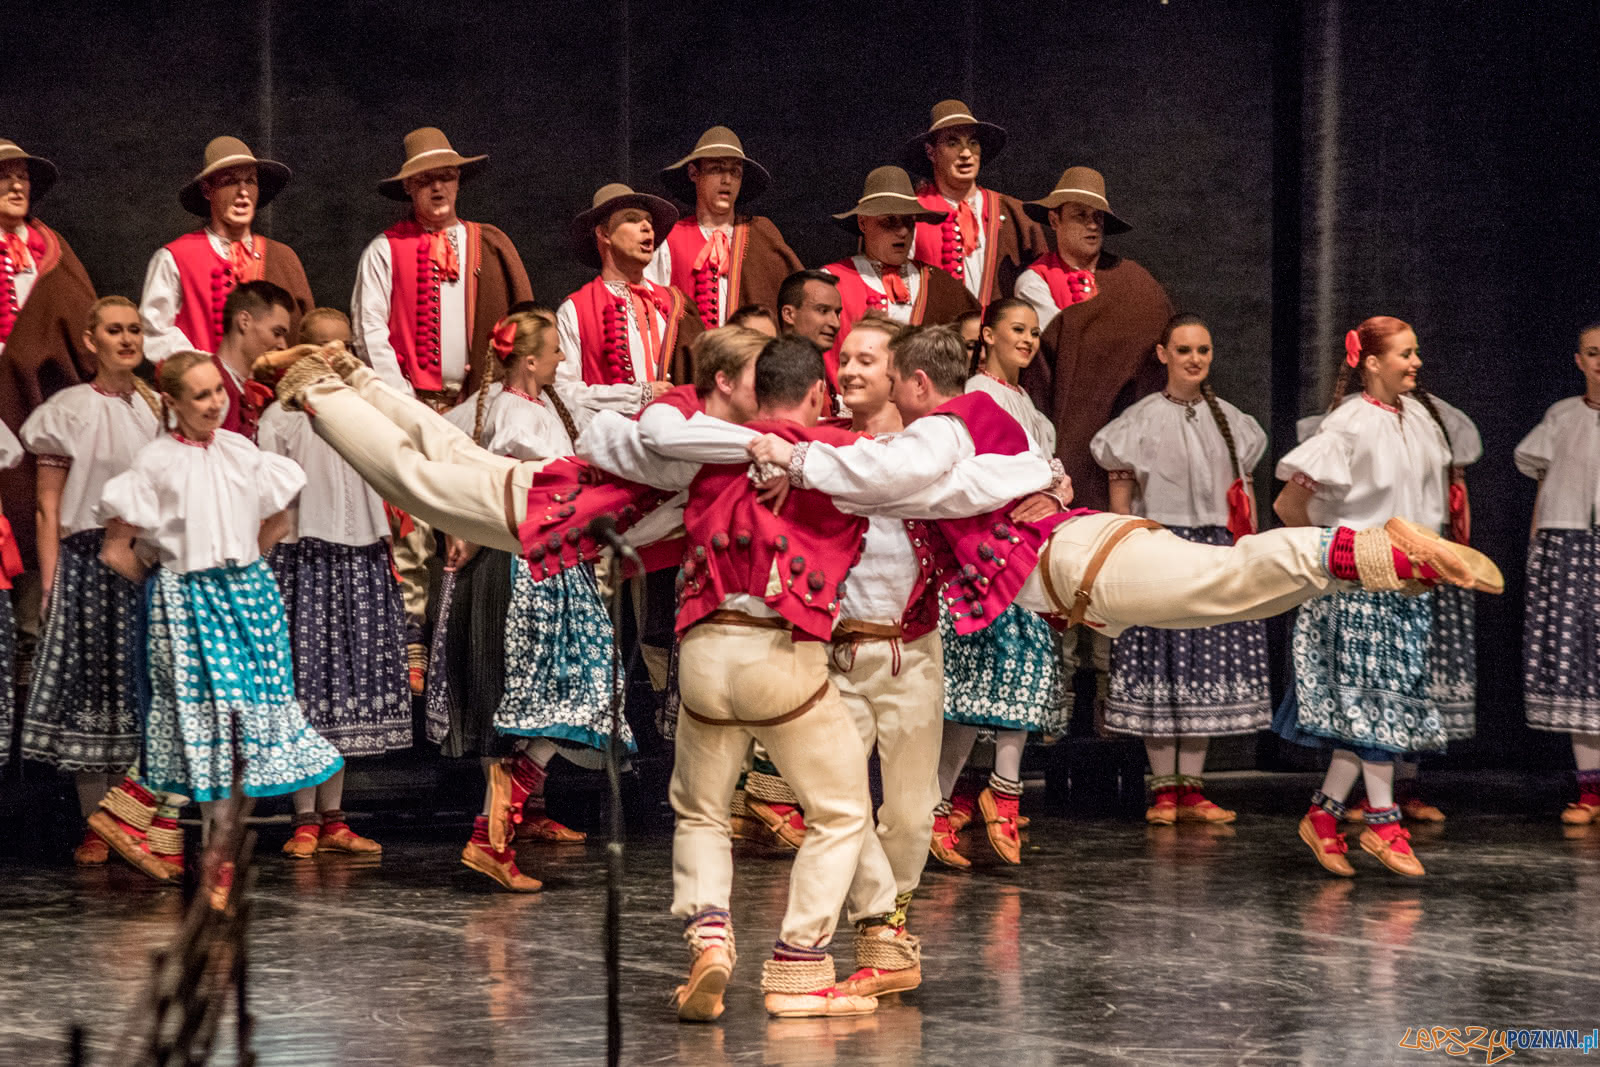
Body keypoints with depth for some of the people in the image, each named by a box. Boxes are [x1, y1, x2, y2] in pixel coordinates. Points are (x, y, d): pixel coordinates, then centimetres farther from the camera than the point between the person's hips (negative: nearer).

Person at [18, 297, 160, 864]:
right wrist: (49, 582, -8)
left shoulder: (157, 408, 13)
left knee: (144, 688, 2)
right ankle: (93, 827, 1)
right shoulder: (70, 410, -1)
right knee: (91, 679, -3)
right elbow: (49, 506, -2)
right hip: (89, 558, -4)